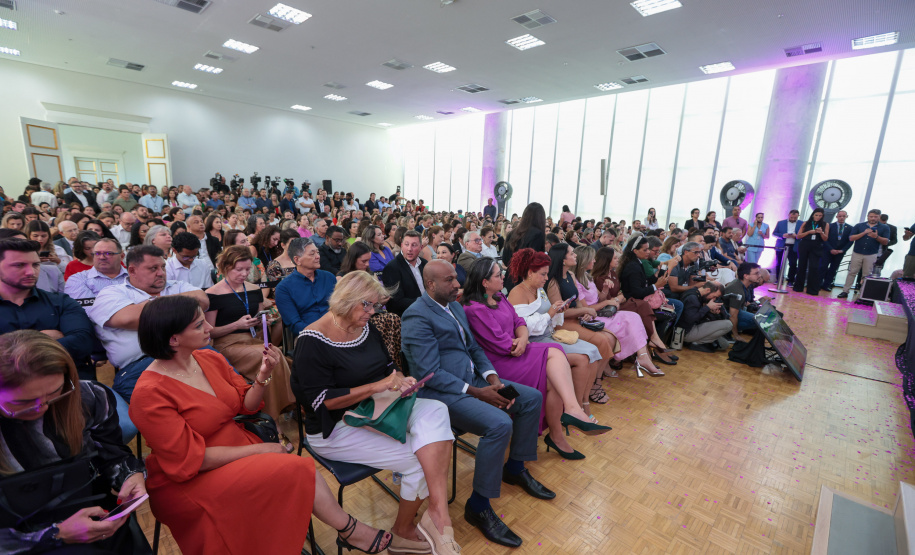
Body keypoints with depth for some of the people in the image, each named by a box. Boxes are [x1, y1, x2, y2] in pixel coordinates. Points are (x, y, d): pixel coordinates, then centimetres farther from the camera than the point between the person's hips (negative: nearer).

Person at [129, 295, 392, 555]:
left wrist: (263, 375, -15)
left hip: (238, 450, 7)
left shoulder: (210, 359, -1)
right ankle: (349, 530, -1)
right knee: (297, 469, -21)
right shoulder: (150, 394, -20)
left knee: (300, 472, -21)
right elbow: (191, 460, -19)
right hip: (191, 483, -6)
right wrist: (258, 449, -17)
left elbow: (246, 405, 5)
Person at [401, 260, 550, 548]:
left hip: (472, 379, 9)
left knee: (532, 398, 5)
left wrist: (492, 377, -3)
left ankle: (515, 469, 24)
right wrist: (477, 393, -19)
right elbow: (431, 374, -20)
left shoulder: (455, 306, 12)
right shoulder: (417, 316, -16)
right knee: (500, 424, -29)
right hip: (442, 392, -9)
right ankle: (478, 506, -6)